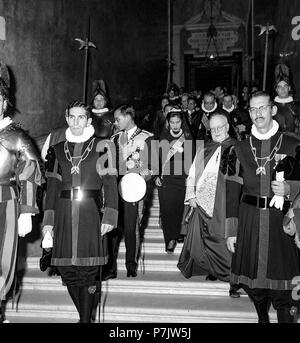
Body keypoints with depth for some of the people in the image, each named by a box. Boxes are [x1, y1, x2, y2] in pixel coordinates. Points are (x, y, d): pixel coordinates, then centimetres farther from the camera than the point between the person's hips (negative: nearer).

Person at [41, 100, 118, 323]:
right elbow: (52, 186, 13)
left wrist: (109, 218, -8)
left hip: (91, 214, -3)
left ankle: (86, 319, 7)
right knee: (67, 270, 4)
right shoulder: (58, 150, 13)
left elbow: (110, 184, 0)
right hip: (64, 215, 3)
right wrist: (48, 221, 6)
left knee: (88, 270, -4)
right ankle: (84, 315, 21)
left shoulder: (100, 147, 3)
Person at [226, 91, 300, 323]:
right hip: (249, 223, 2)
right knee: (253, 282, 9)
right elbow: (234, 190, 5)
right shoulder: (241, 147, 7)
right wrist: (232, 230, 2)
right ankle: (262, 318, 31)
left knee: (281, 286, -1)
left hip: (281, 223, -2)